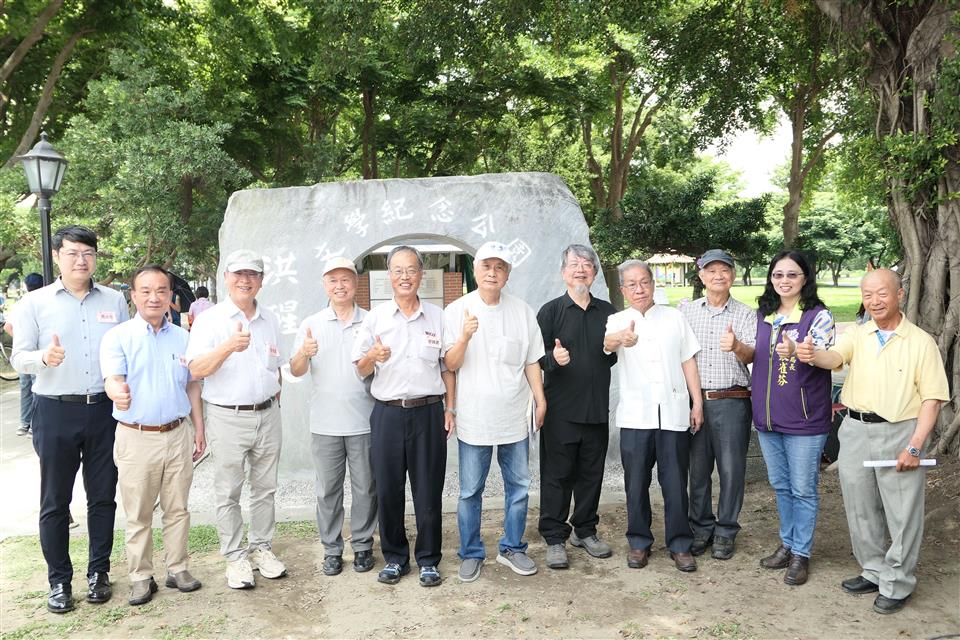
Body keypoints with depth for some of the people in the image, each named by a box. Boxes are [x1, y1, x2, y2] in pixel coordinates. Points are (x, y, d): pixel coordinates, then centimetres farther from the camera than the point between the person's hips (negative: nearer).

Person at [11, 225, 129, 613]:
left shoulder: (115, 301, 7)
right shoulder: (35, 303, 1)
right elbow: (18, 358, -2)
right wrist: (44, 357, -23)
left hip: (105, 410, 2)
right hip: (56, 411, -2)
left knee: (103, 497, 10)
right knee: (55, 501, 7)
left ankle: (98, 572, 24)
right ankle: (59, 580, 20)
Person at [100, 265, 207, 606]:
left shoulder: (182, 337, 7)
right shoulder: (118, 336, -5)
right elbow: (113, 379, -17)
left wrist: (199, 430, 12)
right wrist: (117, 392, -42)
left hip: (178, 434, 3)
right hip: (137, 437, -3)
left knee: (177, 508, 12)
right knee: (139, 514, 7)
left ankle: (177, 568, 26)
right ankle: (141, 577, 21)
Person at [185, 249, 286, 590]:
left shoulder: (270, 320, 9)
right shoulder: (210, 320, -7)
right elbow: (197, 370, -17)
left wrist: (275, 403, 14)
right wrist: (229, 347, -33)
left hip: (267, 416, 5)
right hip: (228, 418, -4)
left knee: (265, 488, 12)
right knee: (228, 494, 5)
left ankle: (261, 548, 26)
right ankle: (235, 556, 17)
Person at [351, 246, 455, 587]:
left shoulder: (438, 317, 7)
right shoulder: (375, 317, 5)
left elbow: (447, 367, 11)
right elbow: (360, 369, 5)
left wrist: (449, 408, 5)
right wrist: (373, 357, -16)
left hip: (429, 412, 0)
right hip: (388, 414, 0)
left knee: (428, 490, 5)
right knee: (388, 490, 6)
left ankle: (428, 560, 20)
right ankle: (395, 558, 23)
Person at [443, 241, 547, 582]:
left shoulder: (523, 311, 5)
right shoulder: (457, 311, -2)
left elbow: (532, 361, 10)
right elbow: (450, 364, -6)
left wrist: (541, 400, 5)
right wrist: (464, 337, -23)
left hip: (514, 417, 3)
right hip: (473, 419, -2)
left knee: (519, 487, 11)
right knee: (470, 492, 6)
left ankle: (512, 548, 28)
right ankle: (471, 554, 22)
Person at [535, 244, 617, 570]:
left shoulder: (607, 311, 11)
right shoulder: (550, 311, 0)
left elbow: (617, 356, 19)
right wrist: (553, 358, -25)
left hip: (597, 408, 4)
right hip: (560, 409, -4)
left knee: (591, 473, 12)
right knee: (557, 475, 1)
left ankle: (585, 530, 27)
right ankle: (554, 538, 12)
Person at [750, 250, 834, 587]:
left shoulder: (819, 315, -9)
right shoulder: (763, 315, 9)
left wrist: (795, 351, -41)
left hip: (804, 419, -5)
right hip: (767, 417, 6)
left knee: (803, 489, 5)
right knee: (780, 485, 17)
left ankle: (801, 553, 19)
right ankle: (787, 544, 33)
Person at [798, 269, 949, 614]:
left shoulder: (921, 342, -4)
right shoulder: (856, 335, 5)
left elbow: (932, 398, -6)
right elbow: (834, 357, -16)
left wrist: (915, 446, -14)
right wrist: (812, 355, -40)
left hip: (900, 432, -3)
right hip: (855, 430, 4)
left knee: (902, 513, 3)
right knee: (861, 510, 14)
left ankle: (897, 585, 20)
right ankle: (874, 572, 33)